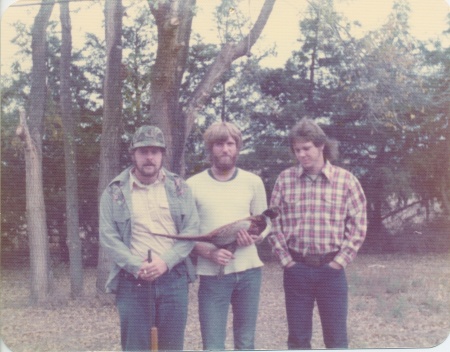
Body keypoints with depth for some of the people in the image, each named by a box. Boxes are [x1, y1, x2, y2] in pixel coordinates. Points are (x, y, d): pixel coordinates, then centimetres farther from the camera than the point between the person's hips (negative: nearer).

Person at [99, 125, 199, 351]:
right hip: (132, 281, -1)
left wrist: (166, 261, -14)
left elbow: (192, 229, 1)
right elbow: (108, 237, -3)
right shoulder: (114, 192, 2)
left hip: (173, 278, 2)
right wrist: (137, 266, -16)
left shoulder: (179, 188, 7)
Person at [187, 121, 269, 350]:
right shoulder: (193, 185, -1)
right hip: (212, 275, -2)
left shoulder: (253, 182, 6)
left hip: (249, 271, 2)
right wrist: (208, 252, -17)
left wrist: (255, 237, -11)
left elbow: (265, 223, 11)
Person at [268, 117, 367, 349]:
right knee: (297, 339, 10)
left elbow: (358, 225, 0)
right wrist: (285, 259, -1)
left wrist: (340, 260, -5)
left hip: (331, 270, -1)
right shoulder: (284, 179, 1)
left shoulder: (346, 180, -3)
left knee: (336, 338, 7)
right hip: (296, 269, 1)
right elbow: (274, 223, 5)